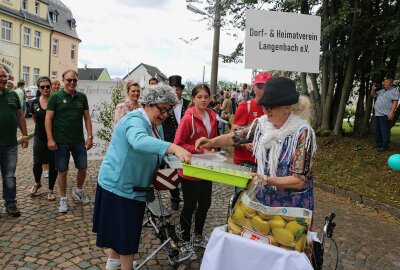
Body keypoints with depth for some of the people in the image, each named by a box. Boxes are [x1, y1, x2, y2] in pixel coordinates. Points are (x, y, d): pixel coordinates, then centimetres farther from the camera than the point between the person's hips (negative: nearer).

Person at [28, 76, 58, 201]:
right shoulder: (35, 103, 2)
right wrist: (41, 127, 12)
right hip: (39, 138, 3)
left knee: (53, 165, 5)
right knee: (37, 164, 4)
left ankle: (51, 190, 22)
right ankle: (37, 183, 36)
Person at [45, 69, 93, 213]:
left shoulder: (82, 97, 5)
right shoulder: (55, 97, -4)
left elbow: (87, 117, 7)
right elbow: (48, 118, -5)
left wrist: (90, 136, 1)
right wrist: (50, 139, -12)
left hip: (79, 140, 3)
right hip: (61, 141, -3)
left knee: (83, 168, 10)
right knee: (62, 171, 6)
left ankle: (78, 190, 35)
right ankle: (63, 199, 22)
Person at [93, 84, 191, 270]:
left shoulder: (156, 125, 8)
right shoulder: (135, 120, -23)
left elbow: (157, 155, 11)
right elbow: (139, 141, -46)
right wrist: (174, 148, -57)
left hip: (134, 187, 10)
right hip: (118, 185, -10)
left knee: (121, 228, 25)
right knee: (126, 232, 1)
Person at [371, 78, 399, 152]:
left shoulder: (394, 91, -2)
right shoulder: (382, 91, 21)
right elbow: (373, 95, 33)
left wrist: (391, 112, -22)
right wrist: (373, 89, 11)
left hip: (385, 115, -8)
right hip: (377, 114, 8)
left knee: (385, 131, -9)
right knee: (377, 131, 10)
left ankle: (384, 146, -8)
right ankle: (378, 145, 18)